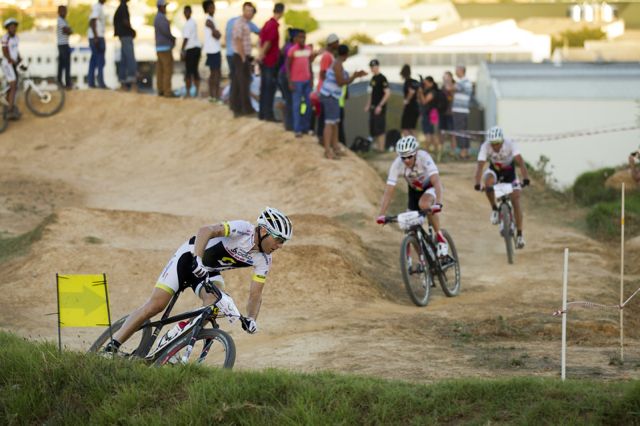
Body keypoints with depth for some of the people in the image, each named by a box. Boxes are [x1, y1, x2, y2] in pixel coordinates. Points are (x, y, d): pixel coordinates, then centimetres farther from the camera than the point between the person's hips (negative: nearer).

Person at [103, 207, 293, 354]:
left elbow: (255, 294, -8)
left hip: (210, 271, 5)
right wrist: (197, 260, -52)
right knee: (156, 304, -14)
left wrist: (251, 319, -26)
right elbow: (205, 231, -39)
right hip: (190, 258, -5)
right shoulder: (242, 229, -29)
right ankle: (112, 347, -7)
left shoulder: (263, 260, -10)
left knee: (216, 298, -27)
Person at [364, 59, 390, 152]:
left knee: (380, 129, -8)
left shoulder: (382, 78, -12)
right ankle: (376, 147, 18)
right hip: (373, 107, 9)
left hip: (380, 108, -9)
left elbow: (388, 93, -17)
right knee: (373, 129, 11)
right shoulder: (373, 78, 14)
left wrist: (380, 106, -20)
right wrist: (368, 105, 18)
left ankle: (381, 148, -6)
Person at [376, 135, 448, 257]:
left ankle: (440, 237, -18)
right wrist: (381, 215, -36)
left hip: (430, 186, -4)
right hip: (414, 189, 4)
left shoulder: (424, 157, -36)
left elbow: (436, 181, -44)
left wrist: (438, 204, -59)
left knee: (423, 204, -36)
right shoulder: (397, 165, -28)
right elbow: (389, 191, -26)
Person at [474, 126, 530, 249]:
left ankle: (519, 234, -9)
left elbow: (520, 161, -39)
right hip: (494, 170, 1)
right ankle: (495, 210, -12)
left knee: (516, 198, -14)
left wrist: (525, 179, -52)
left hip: (509, 171, -1)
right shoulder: (485, 147, -29)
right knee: (488, 180, -34)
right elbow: (480, 165, -36)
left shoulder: (510, 144, -31)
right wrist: (477, 184, -50)